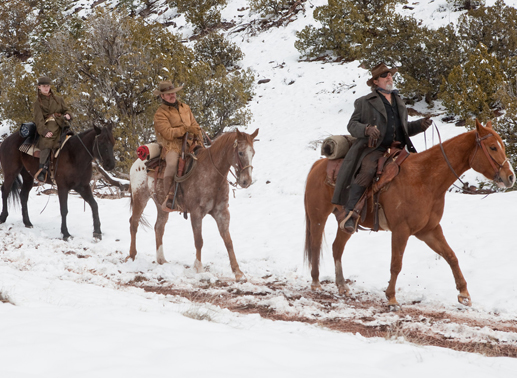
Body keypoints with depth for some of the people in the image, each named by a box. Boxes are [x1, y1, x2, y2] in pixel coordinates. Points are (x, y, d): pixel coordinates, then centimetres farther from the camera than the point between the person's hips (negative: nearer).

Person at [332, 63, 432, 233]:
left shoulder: (399, 102, 27)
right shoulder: (364, 102, 10)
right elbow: (352, 125, 4)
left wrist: (420, 125, 13)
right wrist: (367, 129, -16)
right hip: (374, 149, -6)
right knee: (367, 170, -33)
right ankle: (347, 212, -31)